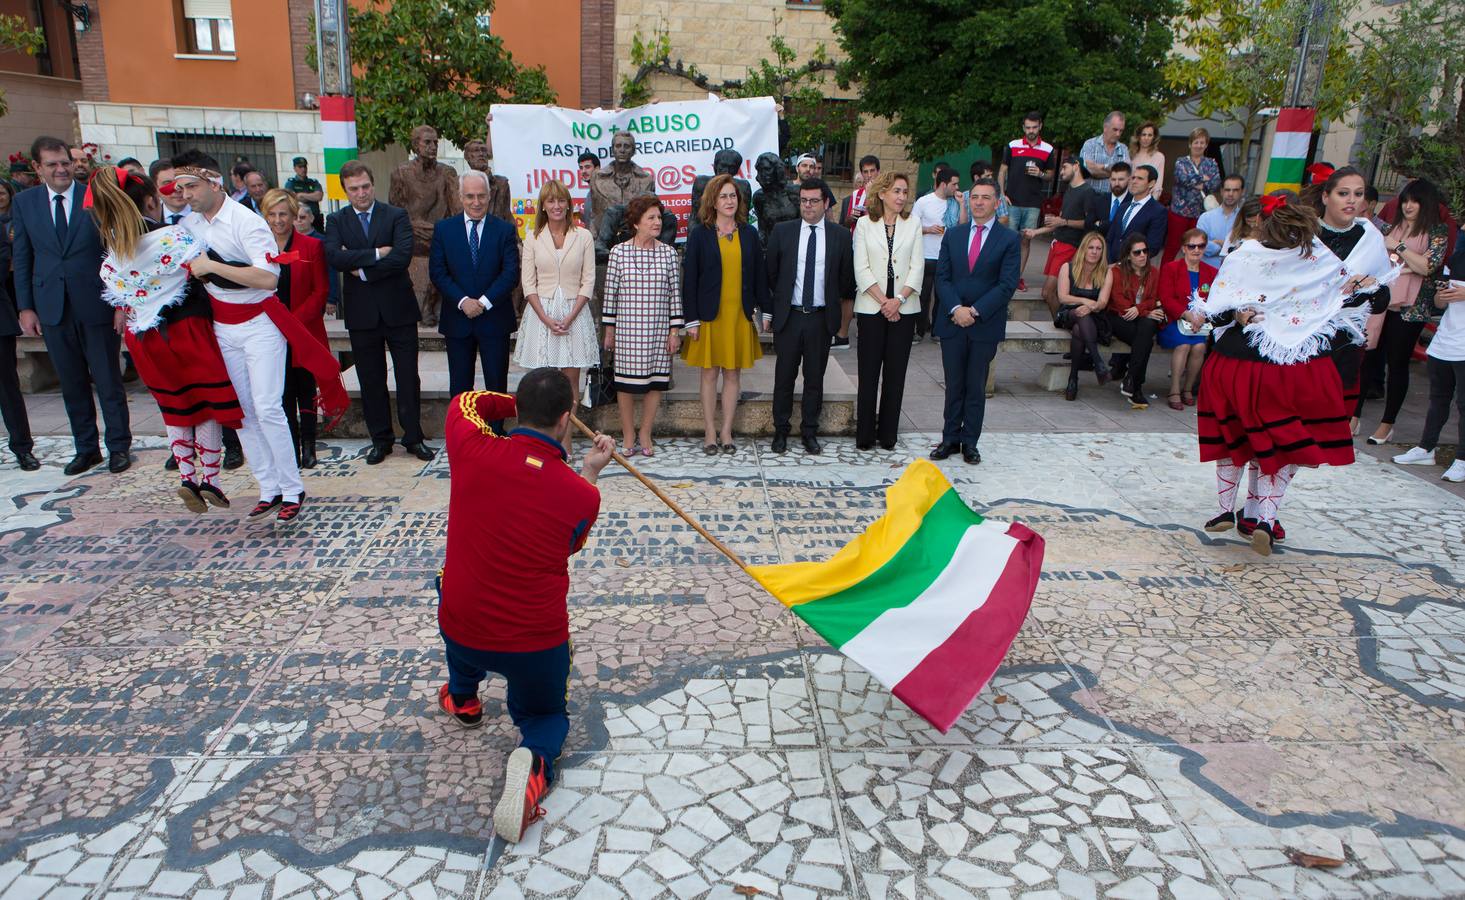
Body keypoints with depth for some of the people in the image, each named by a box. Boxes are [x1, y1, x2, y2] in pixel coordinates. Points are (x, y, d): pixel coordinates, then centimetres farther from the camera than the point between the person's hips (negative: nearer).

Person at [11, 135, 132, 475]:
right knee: (72, 385, 11)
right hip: (52, 308, 3)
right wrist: (25, 307, 4)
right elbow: (22, 258, 9)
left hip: (97, 305, -3)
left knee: (108, 381, 5)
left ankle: (119, 447, 17)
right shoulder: (24, 202, 6)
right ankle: (86, 449, 23)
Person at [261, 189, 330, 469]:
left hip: (305, 332, -1)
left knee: (306, 391, 9)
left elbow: (321, 291, -3)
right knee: (282, 394, 2)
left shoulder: (311, 247, 1)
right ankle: (291, 450, 9)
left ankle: (308, 445, 20)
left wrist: (294, 321, -13)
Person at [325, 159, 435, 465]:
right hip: (361, 312, 2)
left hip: (398, 309, -2)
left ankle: (413, 437, 16)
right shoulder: (336, 221, 5)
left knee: (408, 379, 3)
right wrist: (376, 254, -19)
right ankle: (381, 439, 22)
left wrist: (362, 270, -13)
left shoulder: (396, 216, -1)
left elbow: (402, 256, -17)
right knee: (371, 381, 10)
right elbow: (334, 257, -13)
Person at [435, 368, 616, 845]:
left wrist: (519, 404, 17)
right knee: (547, 714, 26)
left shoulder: (473, 451, -14)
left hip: (459, 630, 2)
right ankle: (533, 759, -9)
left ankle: (462, 696, 48)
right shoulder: (583, 495, -14)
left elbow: (466, 401, 11)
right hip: (536, 642, -2)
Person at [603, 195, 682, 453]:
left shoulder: (668, 253, 3)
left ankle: (645, 435, 19)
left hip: (658, 330, 2)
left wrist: (674, 330, 2)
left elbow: (674, 293, 5)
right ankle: (628, 436, 17)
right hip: (627, 328, -2)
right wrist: (609, 330, 2)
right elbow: (610, 292, 2)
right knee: (626, 382, 4)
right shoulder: (619, 252, -2)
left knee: (656, 380, 5)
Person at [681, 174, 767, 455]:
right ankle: (710, 432, 12)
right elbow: (689, 278, -2)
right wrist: (691, 319, -7)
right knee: (709, 373, 3)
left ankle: (726, 431, 14)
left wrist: (761, 310, 5)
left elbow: (759, 274, 10)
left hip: (740, 315, 2)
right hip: (710, 315, -2)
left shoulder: (749, 234, 6)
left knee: (733, 373, 6)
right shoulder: (699, 235, -1)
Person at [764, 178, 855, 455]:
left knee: (815, 378, 7)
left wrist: (840, 314, 9)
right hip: (788, 316, 0)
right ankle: (781, 431, 19)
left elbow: (847, 278, 8)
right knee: (784, 376, 6)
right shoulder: (782, 232, 2)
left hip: (821, 318, 0)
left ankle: (810, 432, 19)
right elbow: (770, 274, 6)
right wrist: (768, 312, 4)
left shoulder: (841, 236, 2)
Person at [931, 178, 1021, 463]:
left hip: (986, 325, -2)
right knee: (954, 385, 8)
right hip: (952, 321, 2)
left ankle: (970, 442, 15)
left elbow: (1007, 284, -8)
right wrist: (956, 308, -13)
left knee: (976, 387, 6)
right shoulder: (953, 235, 9)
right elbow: (942, 277, 3)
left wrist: (975, 311, -15)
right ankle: (950, 438, 17)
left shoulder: (1009, 239, -1)